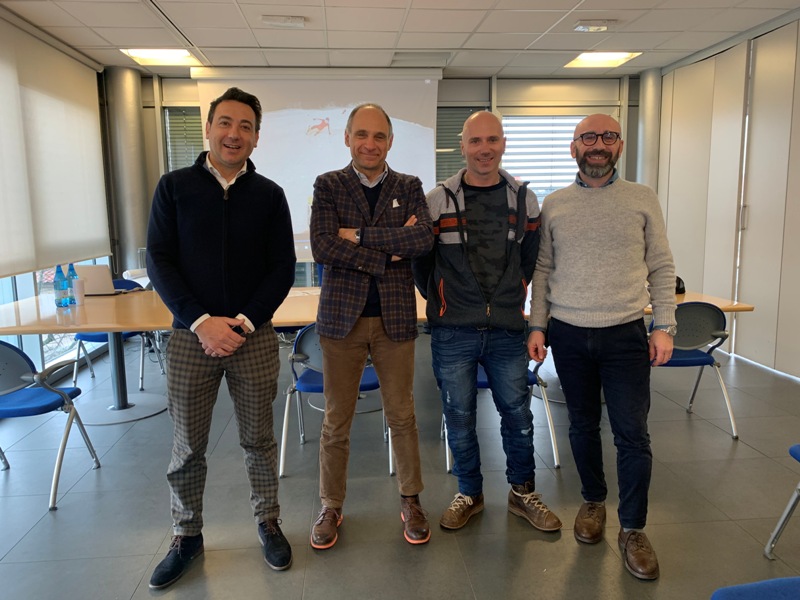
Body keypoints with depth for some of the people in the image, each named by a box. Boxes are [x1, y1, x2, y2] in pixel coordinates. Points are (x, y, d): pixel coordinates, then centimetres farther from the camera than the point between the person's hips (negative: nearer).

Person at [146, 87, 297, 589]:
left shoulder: (269, 195, 3)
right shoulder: (175, 186, 3)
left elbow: (283, 269, 0)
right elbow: (159, 260, -2)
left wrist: (244, 322, -11)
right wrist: (201, 321, -13)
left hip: (255, 336, 0)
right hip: (191, 335, 0)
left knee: (259, 439, 11)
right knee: (187, 445, 10)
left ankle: (269, 523, 31)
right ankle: (187, 536, 30)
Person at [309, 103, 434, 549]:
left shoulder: (410, 187, 6)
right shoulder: (328, 186, 2)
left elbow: (424, 238, -13)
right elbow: (323, 247, -14)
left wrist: (358, 235, -16)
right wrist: (388, 252, -15)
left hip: (395, 317, 1)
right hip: (342, 316, -1)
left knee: (402, 416, 11)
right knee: (337, 421, 9)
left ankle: (411, 501, 31)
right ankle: (331, 507, 29)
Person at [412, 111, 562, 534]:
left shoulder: (524, 200, 4)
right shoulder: (438, 200, -4)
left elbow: (531, 258, 14)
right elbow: (420, 260, 4)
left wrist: (513, 297, 10)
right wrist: (441, 301, 5)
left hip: (507, 329, 2)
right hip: (453, 332, -1)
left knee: (518, 413, 11)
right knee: (459, 417, 9)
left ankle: (522, 492, 32)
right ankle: (469, 494, 30)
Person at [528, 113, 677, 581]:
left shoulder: (643, 199, 3)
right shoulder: (554, 205, 5)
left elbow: (662, 268, 3)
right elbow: (543, 271, 6)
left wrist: (665, 326, -5)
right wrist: (537, 326, 0)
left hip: (626, 334, -1)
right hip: (568, 334, 2)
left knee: (632, 433, 0)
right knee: (583, 425, 13)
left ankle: (633, 529, 16)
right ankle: (594, 502, 35)